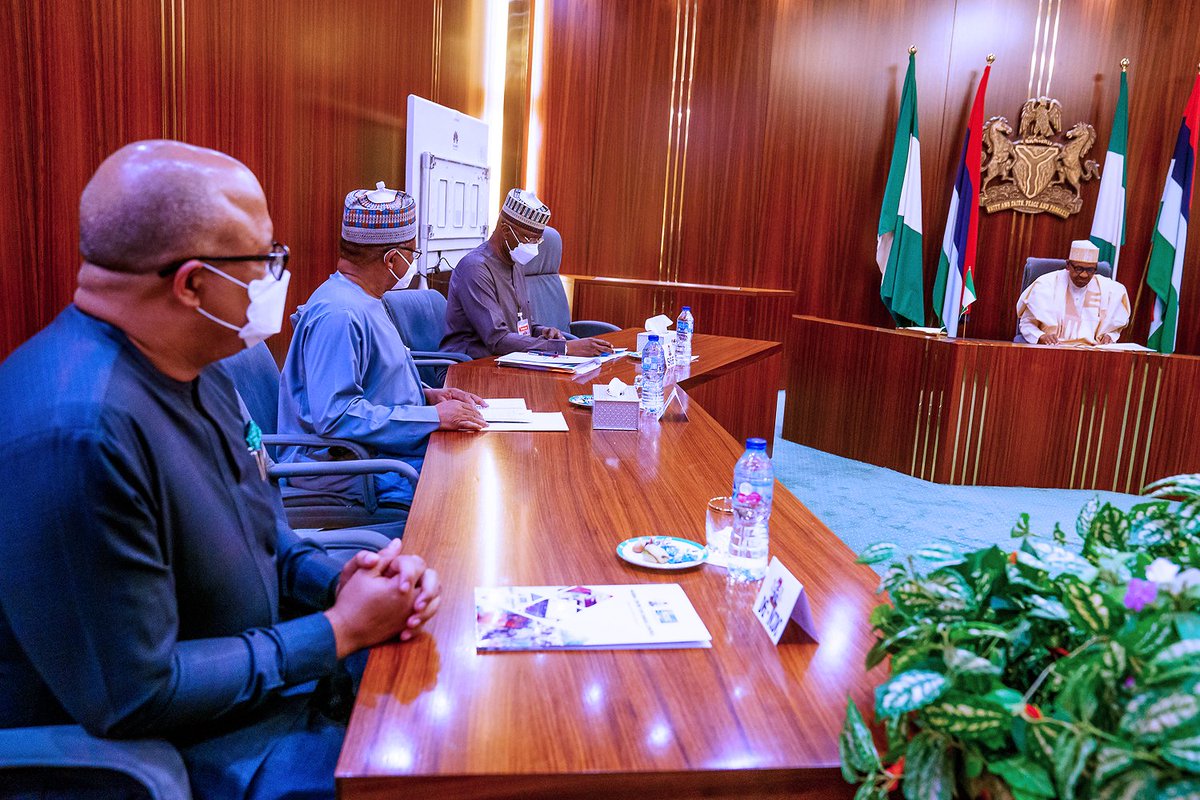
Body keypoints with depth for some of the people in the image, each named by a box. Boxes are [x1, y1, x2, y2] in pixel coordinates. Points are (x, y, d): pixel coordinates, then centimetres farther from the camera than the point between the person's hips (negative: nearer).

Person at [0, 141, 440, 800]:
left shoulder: (188, 369, 0)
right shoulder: (78, 433, -31)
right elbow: (134, 698, -27)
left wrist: (336, 581, -7)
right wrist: (340, 630, -20)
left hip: (266, 671, 8)